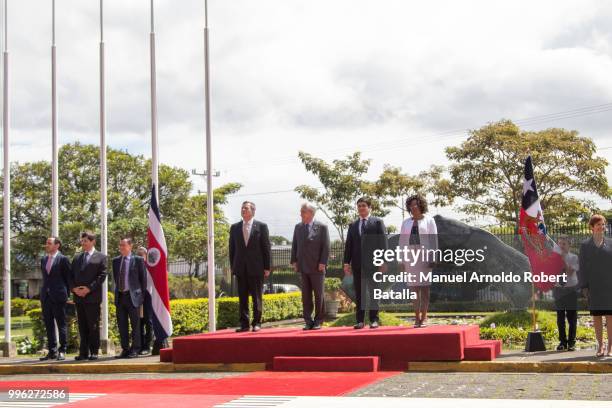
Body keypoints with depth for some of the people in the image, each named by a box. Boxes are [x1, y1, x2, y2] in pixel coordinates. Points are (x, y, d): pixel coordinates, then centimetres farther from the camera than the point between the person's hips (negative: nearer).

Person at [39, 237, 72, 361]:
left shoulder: (63, 259, -3)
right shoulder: (43, 260, 15)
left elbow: (68, 278, -1)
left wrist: (66, 294, -2)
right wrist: (44, 293, 13)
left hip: (58, 296, -6)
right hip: (45, 296, 6)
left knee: (61, 324, -2)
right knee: (49, 325, 7)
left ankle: (62, 351, 1)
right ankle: (52, 351, 12)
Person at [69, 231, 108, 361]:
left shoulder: (100, 257, 2)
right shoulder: (77, 258, 19)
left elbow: (102, 276, -6)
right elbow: (71, 276, 16)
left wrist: (89, 288, -14)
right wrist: (74, 288, -3)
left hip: (93, 296, -5)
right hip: (78, 297, 5)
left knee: (93, 326, -3)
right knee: (82, 326, 6)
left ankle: (94, 352, 2)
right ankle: (83, 352, 9)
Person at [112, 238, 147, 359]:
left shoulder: (138, 260, -1)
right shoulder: (115, 261, 12)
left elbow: (143, 279, 2)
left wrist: (142, 295, 0)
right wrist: (117, 290, 12)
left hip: (133, 296, -4)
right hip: (120, 296, 4)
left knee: (135, 325, 0)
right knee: (122, 325, 5)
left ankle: (135, 350, 4)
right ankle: (125, 349, 12)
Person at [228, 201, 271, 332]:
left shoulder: (261, 226, 1)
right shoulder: (234, 227, 10)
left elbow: (266, 248, 0)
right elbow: (232, 249, 12)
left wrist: (267, 267, -4)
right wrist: (232, 267, 5)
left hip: (256, 267, -3)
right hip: (240, 268, 3)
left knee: (257, 297, 2)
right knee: (242, 298, 4)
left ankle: (257, 323, 8)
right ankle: (244, 324, 8)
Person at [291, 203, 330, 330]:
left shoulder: (322, 227, -3)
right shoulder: (298, 227, 10)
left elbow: (326, 247, -6)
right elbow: (294, 245, 13)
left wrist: (323, 263, -13)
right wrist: (294, 261, 3)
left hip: (317, 267, -4)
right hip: (303, 267, 4)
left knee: (318, 295, 4)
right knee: (306, 296, 4)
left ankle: (318, 321, 11)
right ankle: (308, 321, 9)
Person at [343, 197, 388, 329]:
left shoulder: (377, 222, 3)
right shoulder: (353, 225, 15)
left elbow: (383, 242, -3)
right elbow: (348, 245, 12)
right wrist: (347, 262, 3)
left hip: (373, 263, -4)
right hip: (357, 264, 4)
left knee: (373, 292, 2)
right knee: (359, 293, 5)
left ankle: (374, 319, 7)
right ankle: (360, 320, 8)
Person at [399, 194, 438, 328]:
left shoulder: (429, 220, 3)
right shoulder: (406, 222, 12)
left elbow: (434, 240, -1)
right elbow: (402, 241, 11)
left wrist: (433, 259, -9)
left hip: (424, 256, -3)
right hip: (410, 258, 3)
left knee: (424, 287, -3)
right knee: (414, 288, 2)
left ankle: (424, 317, -1)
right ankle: (417, 318, 5)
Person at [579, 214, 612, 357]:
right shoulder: (585, 246, 7)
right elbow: (582, 267, 5)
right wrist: (584, 286, -3)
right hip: (593, 287, 1)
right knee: (596, 317, 5)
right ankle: (600, 347, 14)